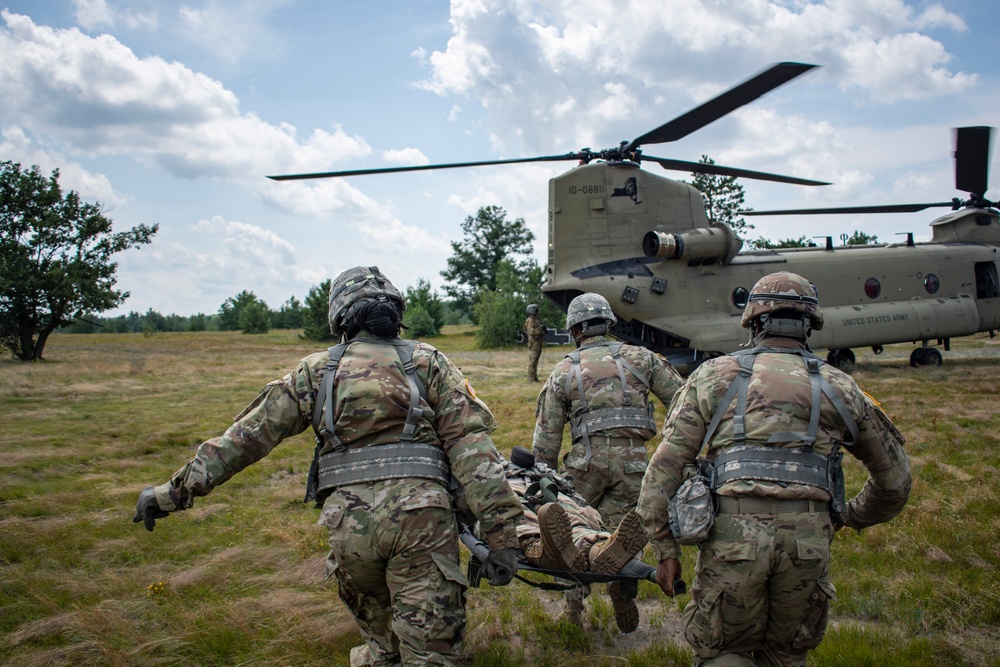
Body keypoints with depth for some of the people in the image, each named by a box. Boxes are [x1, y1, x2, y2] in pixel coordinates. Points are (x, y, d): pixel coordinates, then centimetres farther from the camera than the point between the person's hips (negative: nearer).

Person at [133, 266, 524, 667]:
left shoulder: (317, 371, 13)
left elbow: (249, 435, 10)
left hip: (349, 524, 2)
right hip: (422, 518, -1)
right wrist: (500, 529, -3)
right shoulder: (428, 363, 11)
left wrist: (177, 490, 17)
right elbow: (470, 442, 0)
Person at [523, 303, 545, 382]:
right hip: (534, 343, -10)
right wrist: (540, 328, -20)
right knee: (532, 360, -9)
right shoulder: (530, 320, -12)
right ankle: (531, 378, -8)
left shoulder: (535, 320, 19)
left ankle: (534, 377, 17)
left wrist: (542, 329, 14)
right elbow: (531, 331, -24)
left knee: (535, 361, 12)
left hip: (538, 342, 10)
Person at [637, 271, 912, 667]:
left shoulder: (714, 375, 11)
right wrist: (853, 516, 40)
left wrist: (665, 550, 9)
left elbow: (665, 466, 4)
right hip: (806, 541, 1)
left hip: (732, 534, -1)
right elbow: (894, 478, 23)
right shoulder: (838, 388, 14)